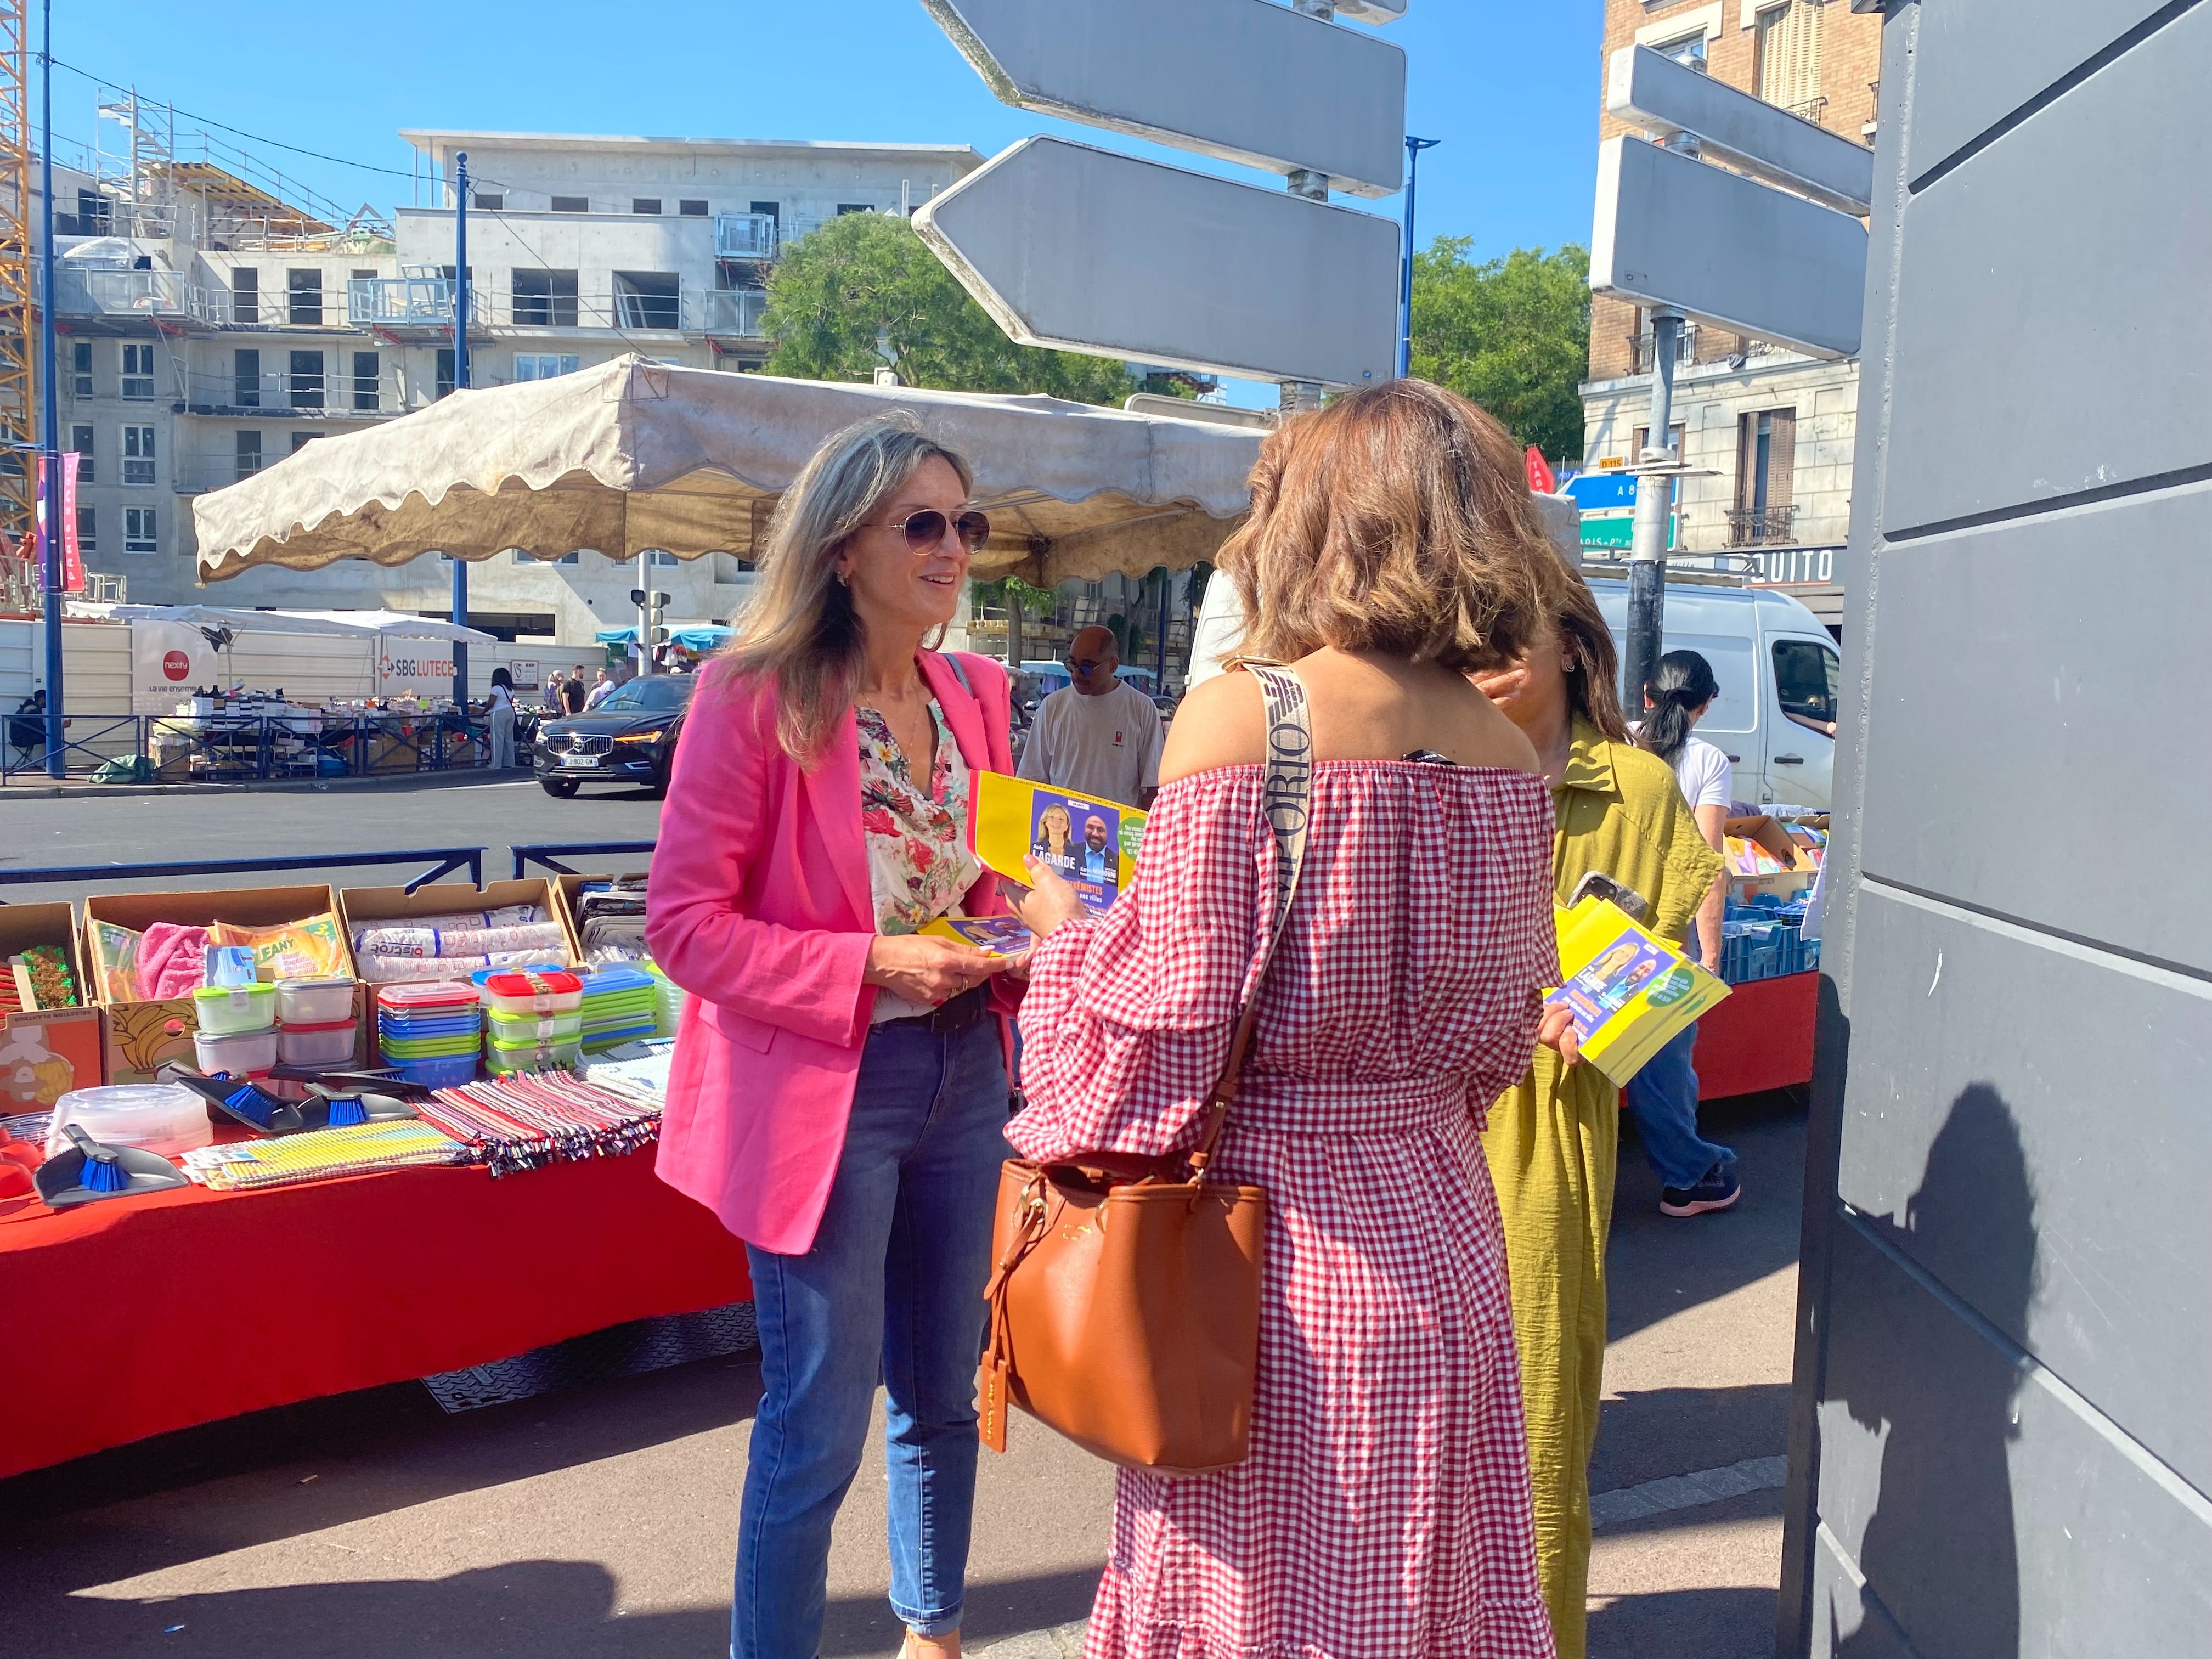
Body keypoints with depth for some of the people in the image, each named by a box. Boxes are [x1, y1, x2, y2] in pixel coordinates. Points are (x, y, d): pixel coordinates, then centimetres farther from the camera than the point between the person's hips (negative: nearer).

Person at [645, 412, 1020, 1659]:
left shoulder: (975, 696, 6)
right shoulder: (756, 696, -13)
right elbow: (684, 920, -14)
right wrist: (872, 966, -23)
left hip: (964, 1076, 7)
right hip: (824, 1088, -6)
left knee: (943, 1394, 21)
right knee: (820, 1430, 4)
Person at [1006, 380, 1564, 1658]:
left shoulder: (1237, 718, -16)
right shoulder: (1507, 753, 1)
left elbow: (1166, 1024, -16)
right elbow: (1499, 1035, 9)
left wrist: (1066, 928, 2)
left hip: (1274, 1234, -5)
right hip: (1438, 1229, 5)